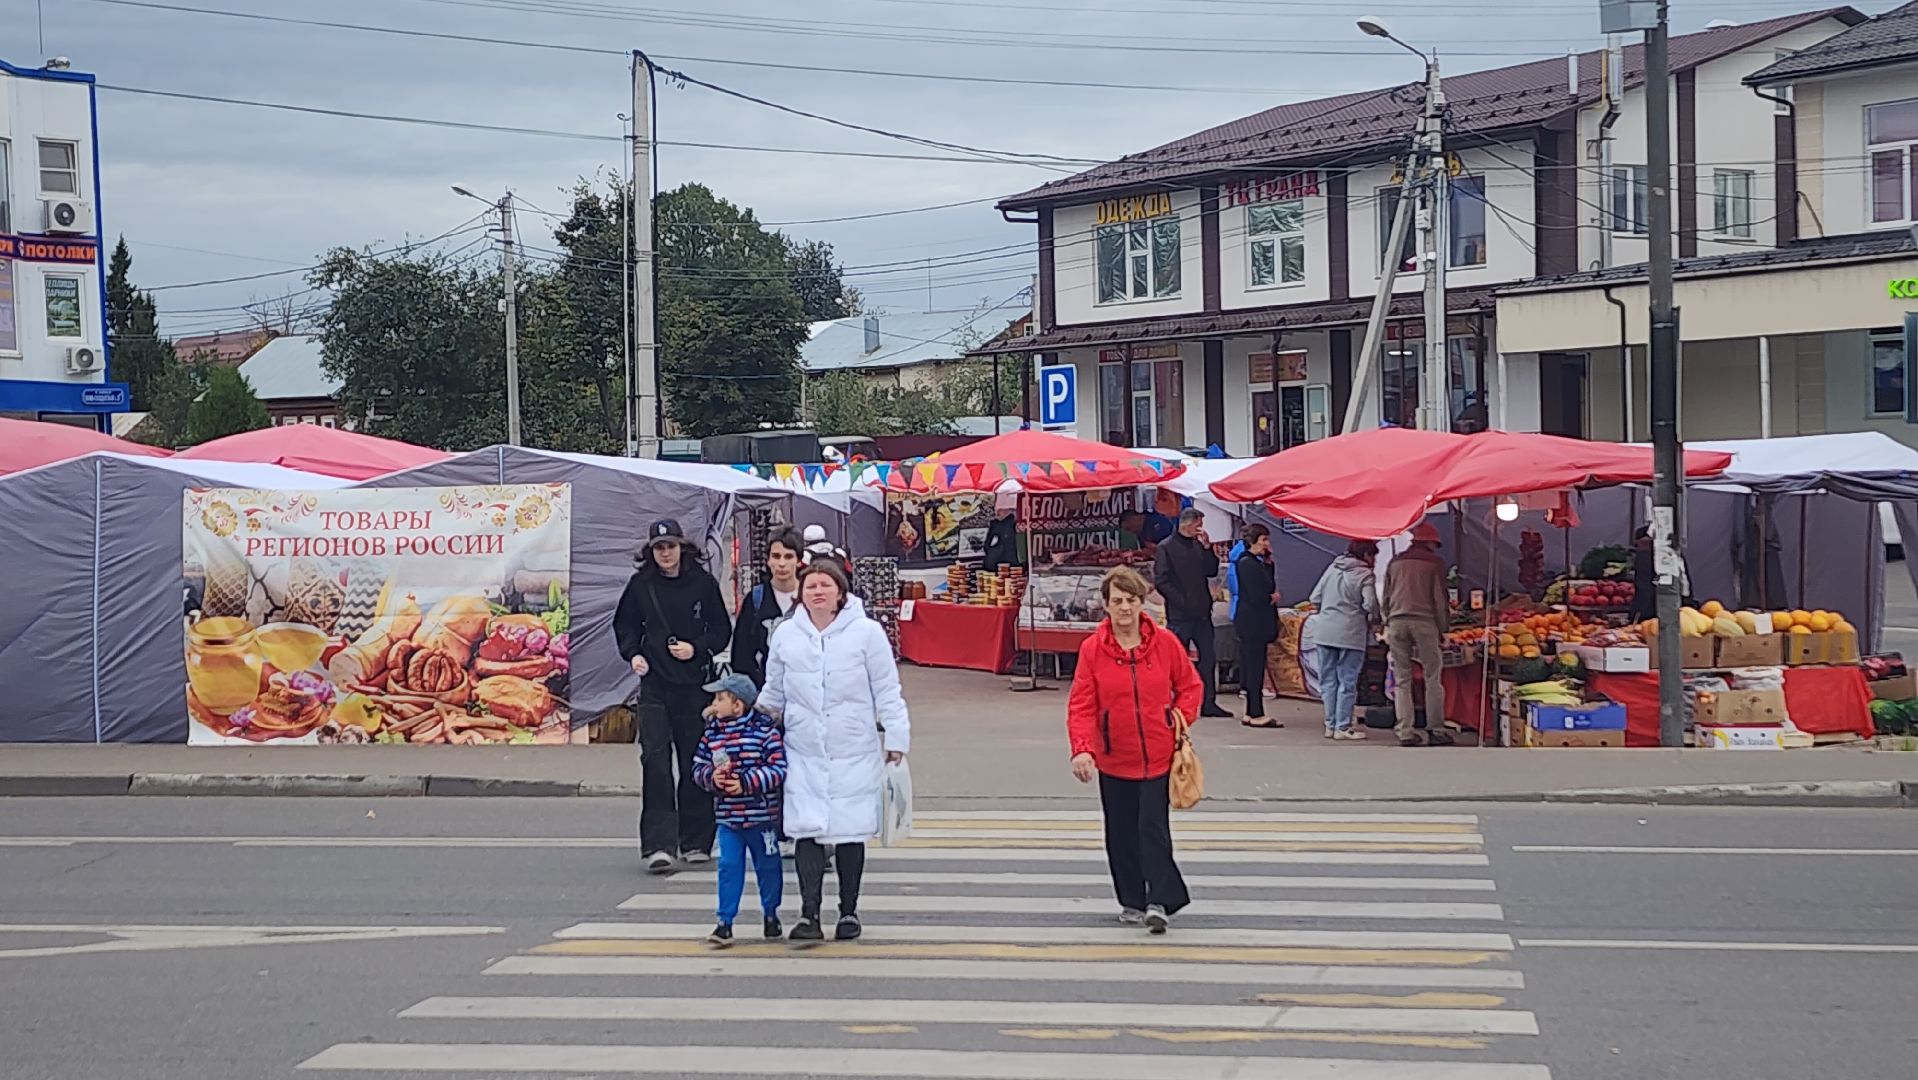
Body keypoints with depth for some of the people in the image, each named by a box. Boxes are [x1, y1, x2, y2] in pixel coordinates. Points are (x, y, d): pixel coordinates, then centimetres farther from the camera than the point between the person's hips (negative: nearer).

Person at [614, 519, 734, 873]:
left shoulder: (703, 583, 0)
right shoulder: (641, 585, 4)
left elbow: (721, 629, 6)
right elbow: (624, 625, 17)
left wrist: (697, 649, -11)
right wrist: (633, 653, -1)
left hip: (695, 684, 0)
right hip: (655, 684, 0)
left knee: (696, 763, 5)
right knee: (655, 758, -12)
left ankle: (696, 841, 18)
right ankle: (658, 844, -14)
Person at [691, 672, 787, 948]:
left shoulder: (764, 729, -12)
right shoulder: (712, 731, 3)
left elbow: (778, 768, -15)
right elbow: (698, 766, 7)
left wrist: (746, 782, -23)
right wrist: (712, 777, -15)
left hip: (761, 816, -3)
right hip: (727, 816, 3)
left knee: (767, 866, 11)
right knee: (729, 867, -2)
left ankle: (771, 914, 30)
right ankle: (725, 922, 1)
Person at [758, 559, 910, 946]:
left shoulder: (867, 632, -1)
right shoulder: (786, 634, 7)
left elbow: (887, 690, 2)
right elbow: (774, 692, 19)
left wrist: (896, 735, -2)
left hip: (854, 752, -1)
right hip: (804, 752, 2)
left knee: (850, 833, 4)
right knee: (807, 831, -8)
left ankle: (849, 911, 17)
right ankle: (809, 913, -7)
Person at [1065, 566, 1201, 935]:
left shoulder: (1165, 642, -5)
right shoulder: (1092, 649, -7)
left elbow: (1190, 686, 9)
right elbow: (1081, 705, -9)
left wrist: (1178, 722, -3)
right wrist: (1081, 748, -22)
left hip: (1159, 756, -1)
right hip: (1114, 759, 1)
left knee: (1153, 827, -7)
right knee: (1121, 833, 10)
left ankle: (1160, 901, -2)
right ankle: (1132, 901, 23)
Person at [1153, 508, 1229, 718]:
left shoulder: (1198, 546, 13)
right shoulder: (1166, 548, -5)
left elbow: (1212, 571, 12)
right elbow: (1161, 581, -10)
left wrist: (1207, 548, -1)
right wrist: (1181, 601, -14)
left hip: (1201, 613, 6)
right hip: (1179, 615, -6)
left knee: (1209, 657, 7)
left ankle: (1208, 703, 13)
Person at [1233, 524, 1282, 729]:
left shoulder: (1257, 562, 17)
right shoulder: (1247, 563, -14)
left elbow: (1269, 587, 13)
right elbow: (1257, 596, -20)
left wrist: (1268, 563, 0)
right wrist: (1273, 597, -2)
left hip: (1257, 623, 10)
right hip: (1252, 623, -10)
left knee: (1252, 669, 11)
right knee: (1255, 668, -8)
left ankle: (1251, 714, 15)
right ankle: (1257, 715, -7)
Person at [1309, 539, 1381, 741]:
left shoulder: (1332, 569, 10)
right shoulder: (1364, 574, -8)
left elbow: (1315, 598, 10)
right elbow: (1370, 603, -17)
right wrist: (1374, 622, 1)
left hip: (1325, 632, 6)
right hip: (1350, 634, -6)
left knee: (1328, 680, 12)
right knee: (1347, 682, 1)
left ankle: (1330, 725, 16)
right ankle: (1342, 727, 2)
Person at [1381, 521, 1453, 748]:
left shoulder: (1396, 563, 15)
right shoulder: (1434, 563, 3)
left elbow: (1385, 599, 16)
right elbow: (1440, 599, 1)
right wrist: (1442, 630, 7)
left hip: (1397, 621, 4)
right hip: (1424, 621, -4)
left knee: (1402, 680, 6)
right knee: (1433, 677, 4)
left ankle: (1405, 732, 2)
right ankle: (1435, 731, 3)